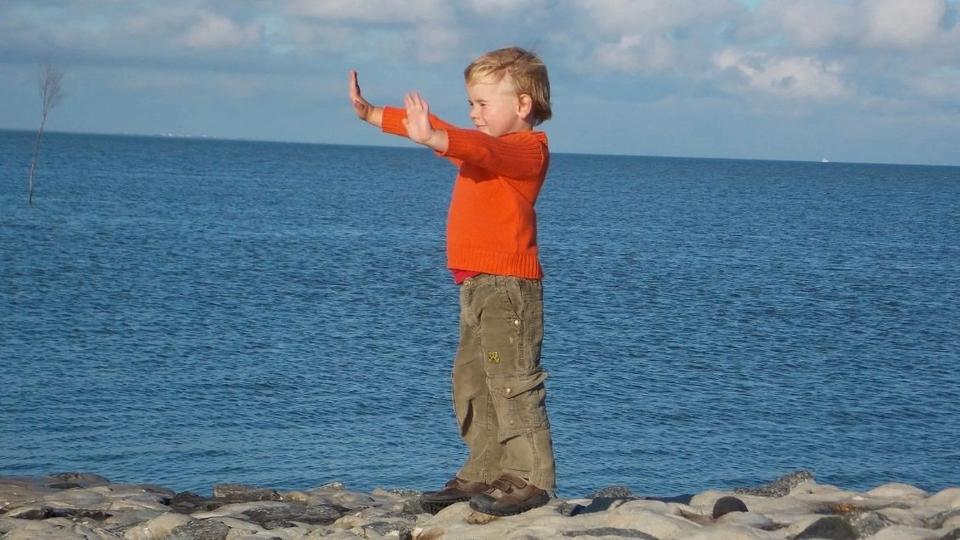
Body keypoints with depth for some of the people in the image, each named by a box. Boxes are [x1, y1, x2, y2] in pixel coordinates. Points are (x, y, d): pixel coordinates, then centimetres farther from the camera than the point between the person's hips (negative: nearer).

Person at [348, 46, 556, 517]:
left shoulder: (527, 149, -9)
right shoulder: (479, 146, 21)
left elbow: (483, 149, -28)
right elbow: (433, 128, 28)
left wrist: (432, 138, -44)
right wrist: (371, 115, 25)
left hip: (508, 282, -11)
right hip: (476, 284, 11)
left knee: (512, 378, -13)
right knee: (471, 381, 12)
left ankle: (531, 478, -12)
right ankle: (485, 473, 18)